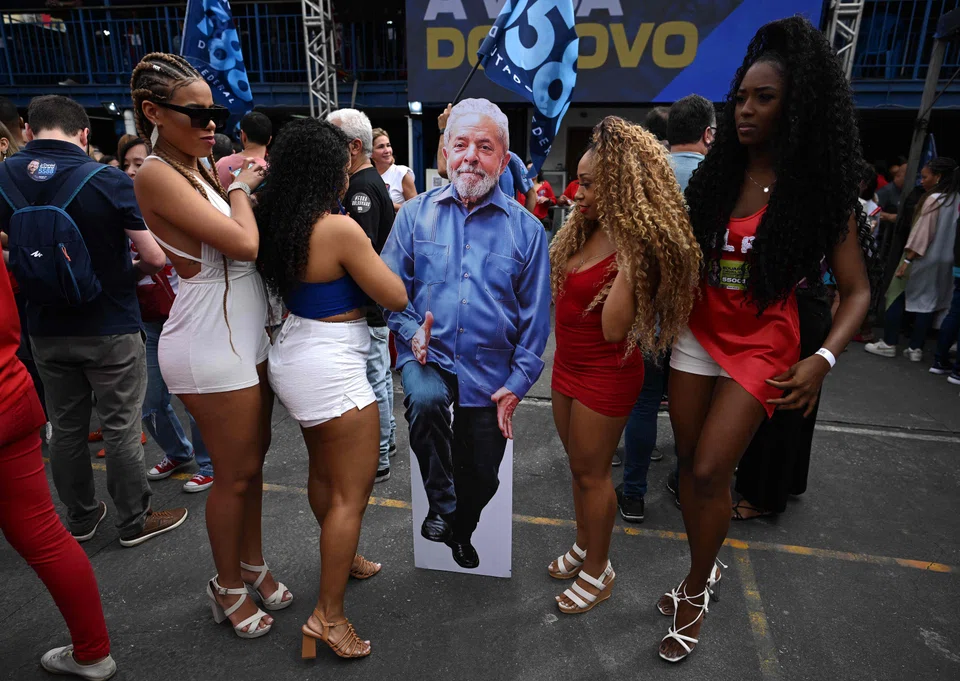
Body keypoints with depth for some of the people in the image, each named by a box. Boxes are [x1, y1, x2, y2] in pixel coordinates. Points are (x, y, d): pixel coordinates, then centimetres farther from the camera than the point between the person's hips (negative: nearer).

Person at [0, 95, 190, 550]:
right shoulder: (109, 181, -16)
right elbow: (156, 257, -17)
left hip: (46, 330, 4)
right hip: (111, 328, -4)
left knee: (66, 428, 18)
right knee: (121, 430, 8)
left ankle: (81, 518, 34)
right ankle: (134, 521, 22)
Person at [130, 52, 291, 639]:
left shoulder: (199, 170, 11)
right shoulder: (157, 175, -15)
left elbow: (243, 242, 12)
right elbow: (244, 243, -23)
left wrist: (242, 187, 2)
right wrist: (239, 188, -7)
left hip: (247, 336, 8)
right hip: (211, 344, -8)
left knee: (253, 458, 18)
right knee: (236, 474, 6)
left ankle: (253, 563, 38)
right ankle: (229, 586, 30)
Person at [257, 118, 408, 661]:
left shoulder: (278, 222, 3)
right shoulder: (340, 229, -20)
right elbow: (396, 298, -13)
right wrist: (378, 257, 4)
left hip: (296, 355, 9)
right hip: (331, 367, -9)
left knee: (324, 472, 24)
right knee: (352, 491, 2)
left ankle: (341, 559, 44)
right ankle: (329, 616, 12)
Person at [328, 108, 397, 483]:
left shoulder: (362, 187, -18)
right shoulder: (372, 180, 14)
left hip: (367, 302, -10)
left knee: (372, 378, -1)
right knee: (380, 372, 20)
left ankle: (377, 460, 11)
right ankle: (387, 436, 36)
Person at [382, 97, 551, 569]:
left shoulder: (525, 228, -2)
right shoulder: (415, 214, 0)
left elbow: (535, 316, -1)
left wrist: (517, 384, -6)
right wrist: (411, 330, -15)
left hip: (490, 374, 1)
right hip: (428, 356, 0)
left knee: (482, 478, 14)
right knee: (425, 399, -36)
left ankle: (460, 535, 49)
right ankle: (440, 505, -7)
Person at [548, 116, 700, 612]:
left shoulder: (638, 246, -22)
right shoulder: (587, 229, 3)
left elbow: (614, 328, -29)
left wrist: (629, 260, -34)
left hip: (606, 373, -8)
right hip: (569, 363, 8)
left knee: (591, 472, 7)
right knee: (579, 465, 21)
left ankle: (598, 570, 28)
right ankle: (584, 545, 42)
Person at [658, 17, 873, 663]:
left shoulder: (819, 190, -7)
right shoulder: (715, 174, 4)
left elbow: (857, 289, -7)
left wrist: (823, 358, -21)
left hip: (761, 346, -4)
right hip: (697, 334, 4)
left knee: (709, 471, -8)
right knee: (691, 464, 9)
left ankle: (696, 590, 16)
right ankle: (705, 571, 31)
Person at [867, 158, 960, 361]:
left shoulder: (933, 200, -14)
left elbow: (922, 233, -18)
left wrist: (907, 259, -18)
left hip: (922, 259, -7)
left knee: (896, 296, 3)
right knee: (928, 302, 8)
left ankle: (889, 343, 5)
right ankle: (916, 348, 11)